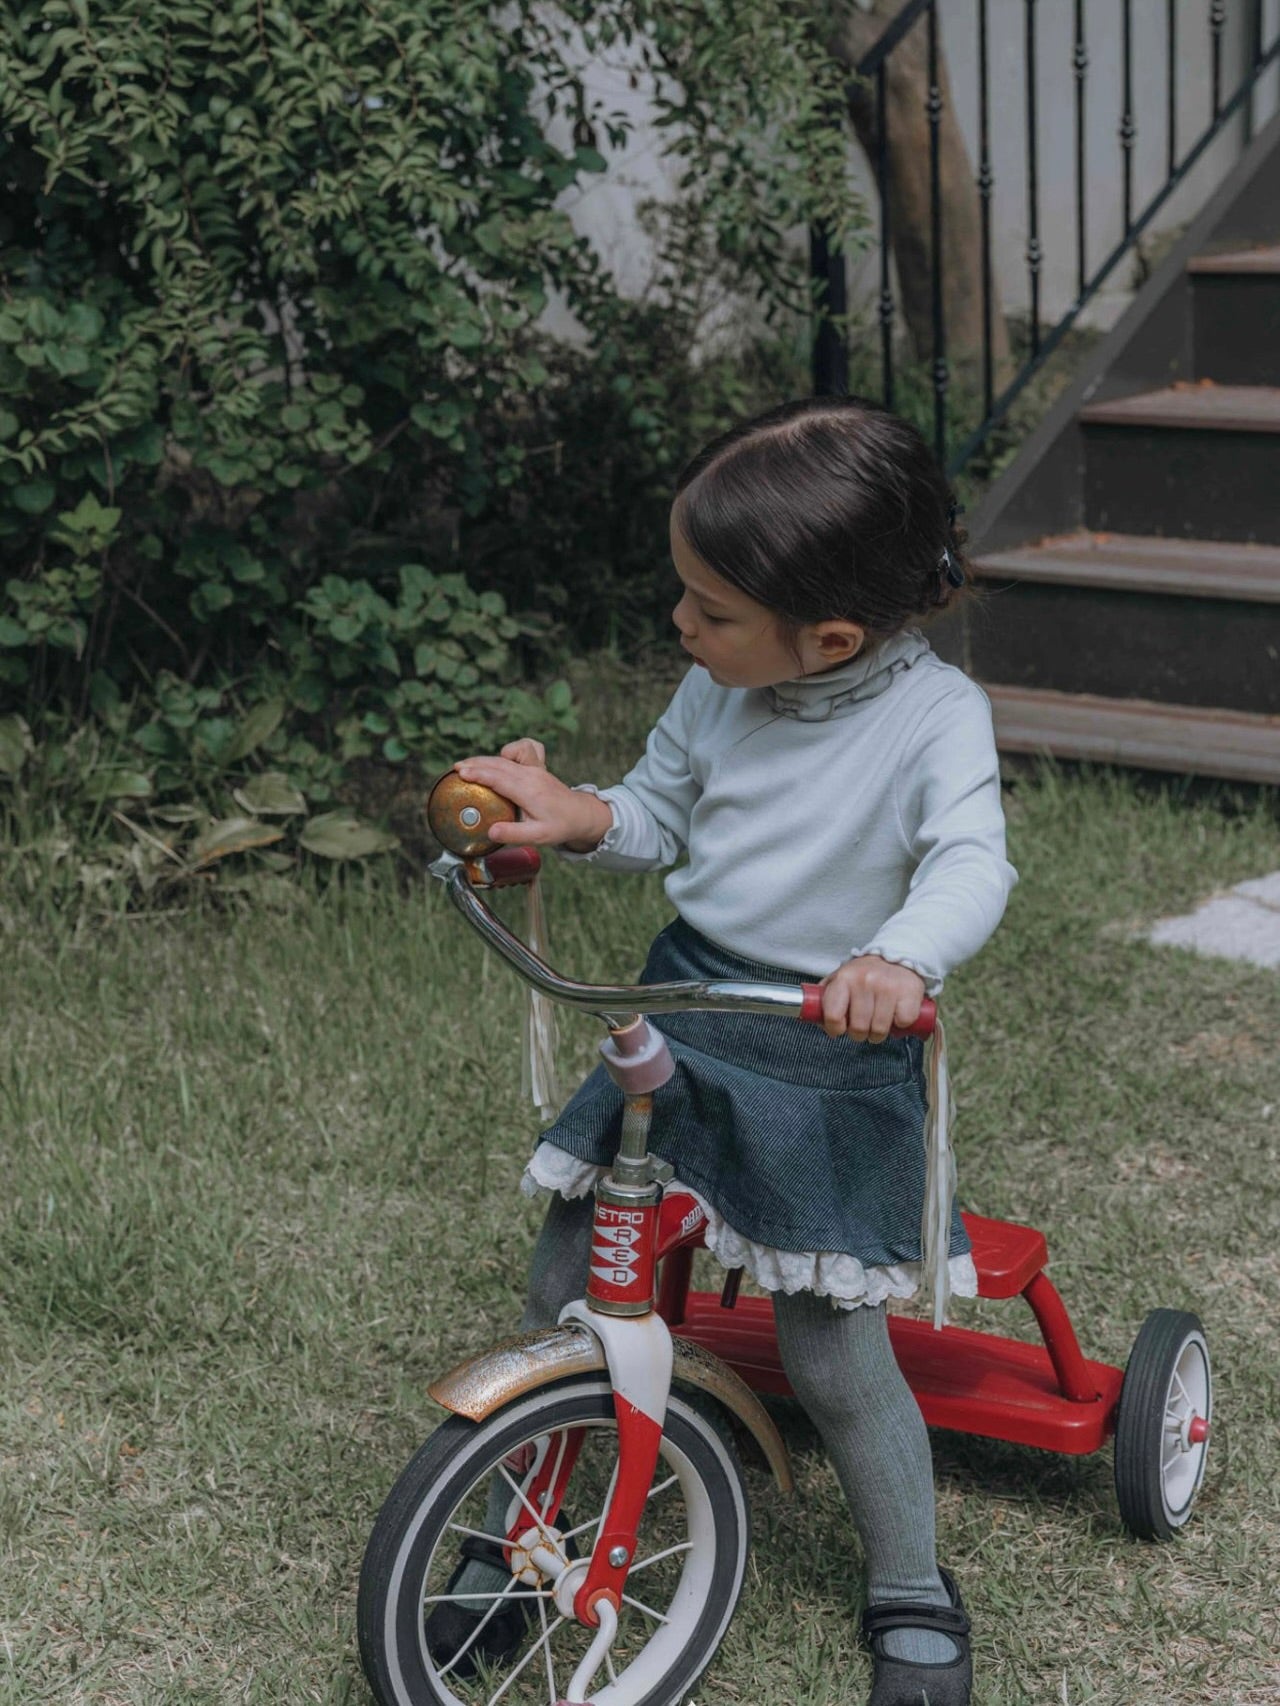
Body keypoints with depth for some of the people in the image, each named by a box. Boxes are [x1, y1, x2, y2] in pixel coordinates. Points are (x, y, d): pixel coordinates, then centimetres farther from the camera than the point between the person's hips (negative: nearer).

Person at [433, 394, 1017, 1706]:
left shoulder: (935, 717, -17)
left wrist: (898, 961, -49)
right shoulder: (715, 693, -1)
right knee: (565, 1288, 6)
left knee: (830, 1350, -1)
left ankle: (914, 1597, 23)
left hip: (828, 1053, -5)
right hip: (678, 1009, 5)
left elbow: (972, 864, -29)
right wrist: (572, 816, -11)